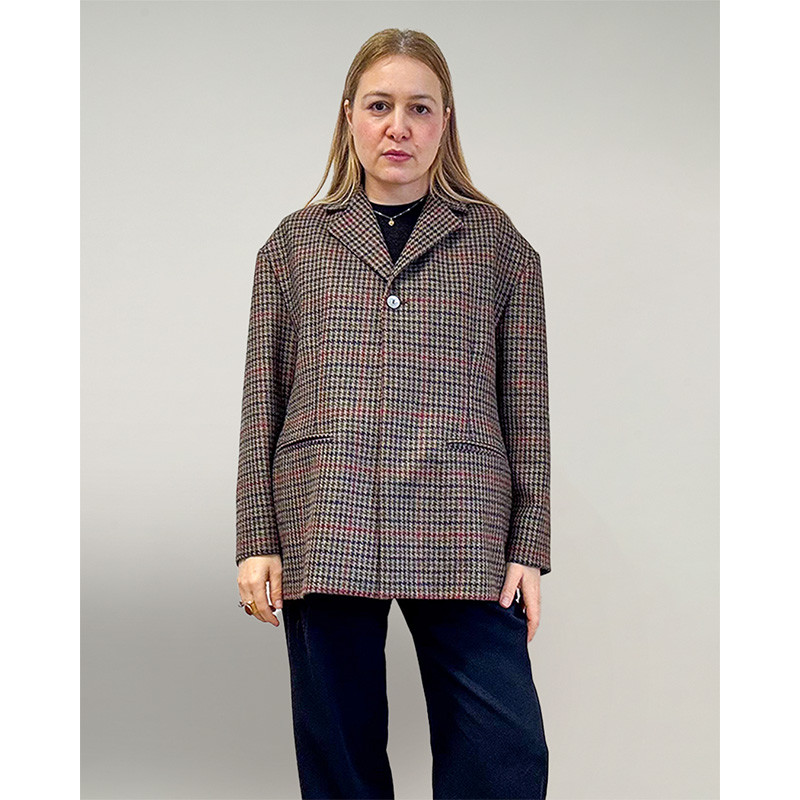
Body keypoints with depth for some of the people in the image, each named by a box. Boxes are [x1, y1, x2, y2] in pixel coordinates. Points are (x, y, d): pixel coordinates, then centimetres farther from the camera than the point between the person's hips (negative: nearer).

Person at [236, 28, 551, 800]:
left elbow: (526, 406, 6)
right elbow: (262, 404, 9)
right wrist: (257, 541, 3)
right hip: (325, 538, 1)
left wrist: (528, 544, 1)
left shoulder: (498, 243, 9)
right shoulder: (295, 242, 11)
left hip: (462, 541, -1)